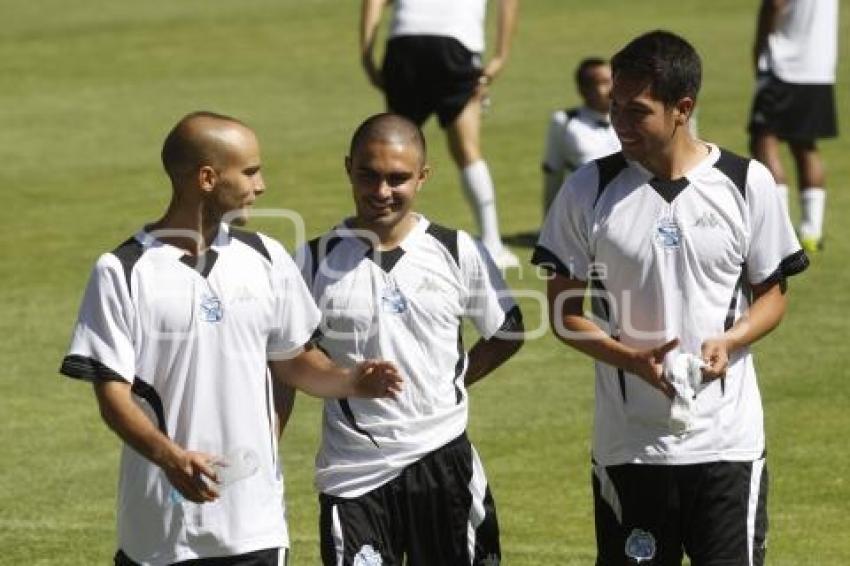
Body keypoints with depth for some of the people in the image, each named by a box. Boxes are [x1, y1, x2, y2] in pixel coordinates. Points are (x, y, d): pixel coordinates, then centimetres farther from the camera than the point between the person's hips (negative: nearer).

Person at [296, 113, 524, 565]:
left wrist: (451, 383, 3)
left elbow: (506, 333, 12)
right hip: (354, 473, -1)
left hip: (442, 458, 1)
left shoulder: (456, 252, -1)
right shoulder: (318, 260, -2)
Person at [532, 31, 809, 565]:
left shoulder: (747, 184, -2)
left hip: (728, 438, 0)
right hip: (630, 442, 1)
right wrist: (632, 358, -16)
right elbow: (563, 311, 2)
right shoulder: (589, 190, -2)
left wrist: (729, 342, -15)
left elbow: (772, 294, 7)